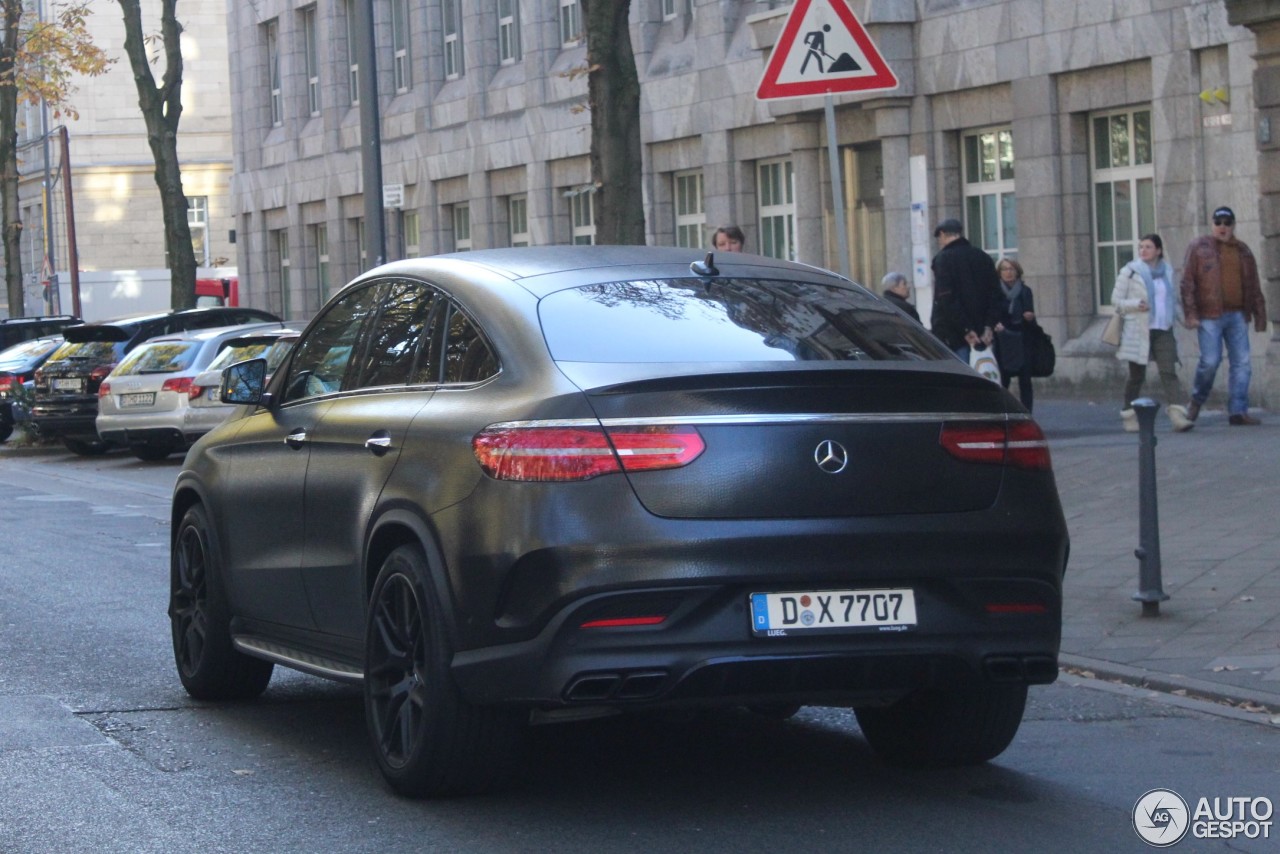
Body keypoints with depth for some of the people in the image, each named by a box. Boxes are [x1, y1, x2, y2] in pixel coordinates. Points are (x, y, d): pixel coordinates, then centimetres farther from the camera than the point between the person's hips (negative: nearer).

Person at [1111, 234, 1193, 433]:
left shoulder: (1167, 272, 13)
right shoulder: (1129, 272, 0)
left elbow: (1174, 300, 23)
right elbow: (1116, 300, -1)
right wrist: (1136, 304, -18)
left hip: (1163, 330, 3)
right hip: (1138, 332, -3)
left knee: (1169, 372, -11)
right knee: (1137, 376, 4)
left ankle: (1178, 416, -22)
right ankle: (1129, 416, 20)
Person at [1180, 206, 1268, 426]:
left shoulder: (1243, 251, 15)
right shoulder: (1199, 247, 2)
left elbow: (1254, 287, 17)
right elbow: (1187, 283, -3)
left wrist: (1260, 317, 12)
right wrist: (1191, 314, -10)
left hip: (1237, 316, 4)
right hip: (1210, 316, -4)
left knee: (1242, 363, -1)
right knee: (1210, 361, -9)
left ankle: (1238, 411, 2)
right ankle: (1197, 400, 16)